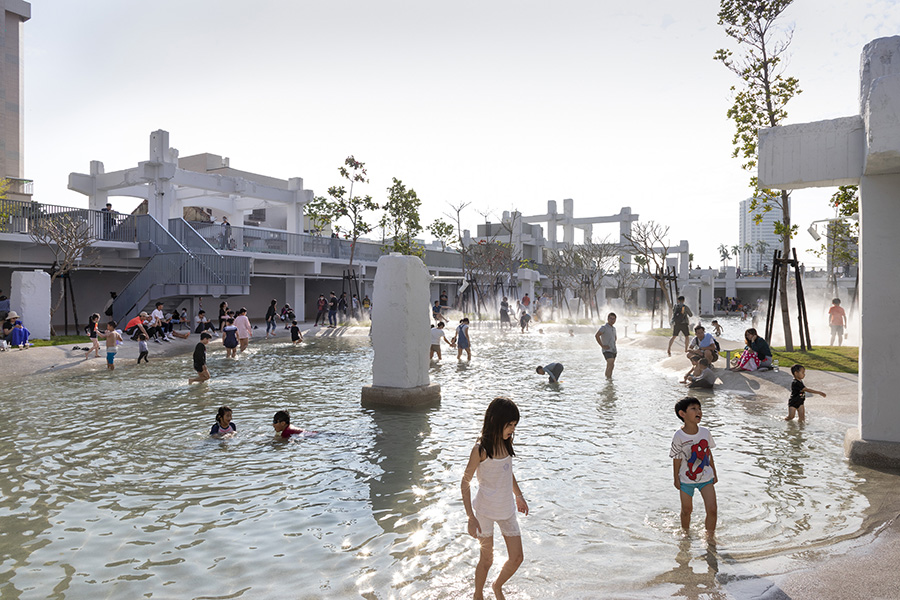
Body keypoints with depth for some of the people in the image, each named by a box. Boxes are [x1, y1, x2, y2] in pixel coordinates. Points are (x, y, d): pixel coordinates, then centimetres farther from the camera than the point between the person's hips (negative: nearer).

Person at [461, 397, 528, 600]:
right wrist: (471, 517, -16)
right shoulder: (480, 449, -21)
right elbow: (465, 483, -15)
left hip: (507, 508, 6)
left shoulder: (506, 442, -2)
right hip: (485, 510, -6)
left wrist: (519, 495, 25)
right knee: (487, 559, 8)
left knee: (516, 558, 9)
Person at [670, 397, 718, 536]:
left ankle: (710, 535, 17)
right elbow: (677, 458, -10)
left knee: (712, 509, -5)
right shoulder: (679, 436, -18)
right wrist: (676, 479, -5)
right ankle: (686, 533, 37)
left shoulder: (705, 432, -6)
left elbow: (709, 454, 7)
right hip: (686, 479, -3)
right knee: (686, 510, 11)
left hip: (706, 478, 3)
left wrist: (714, 473, 12)